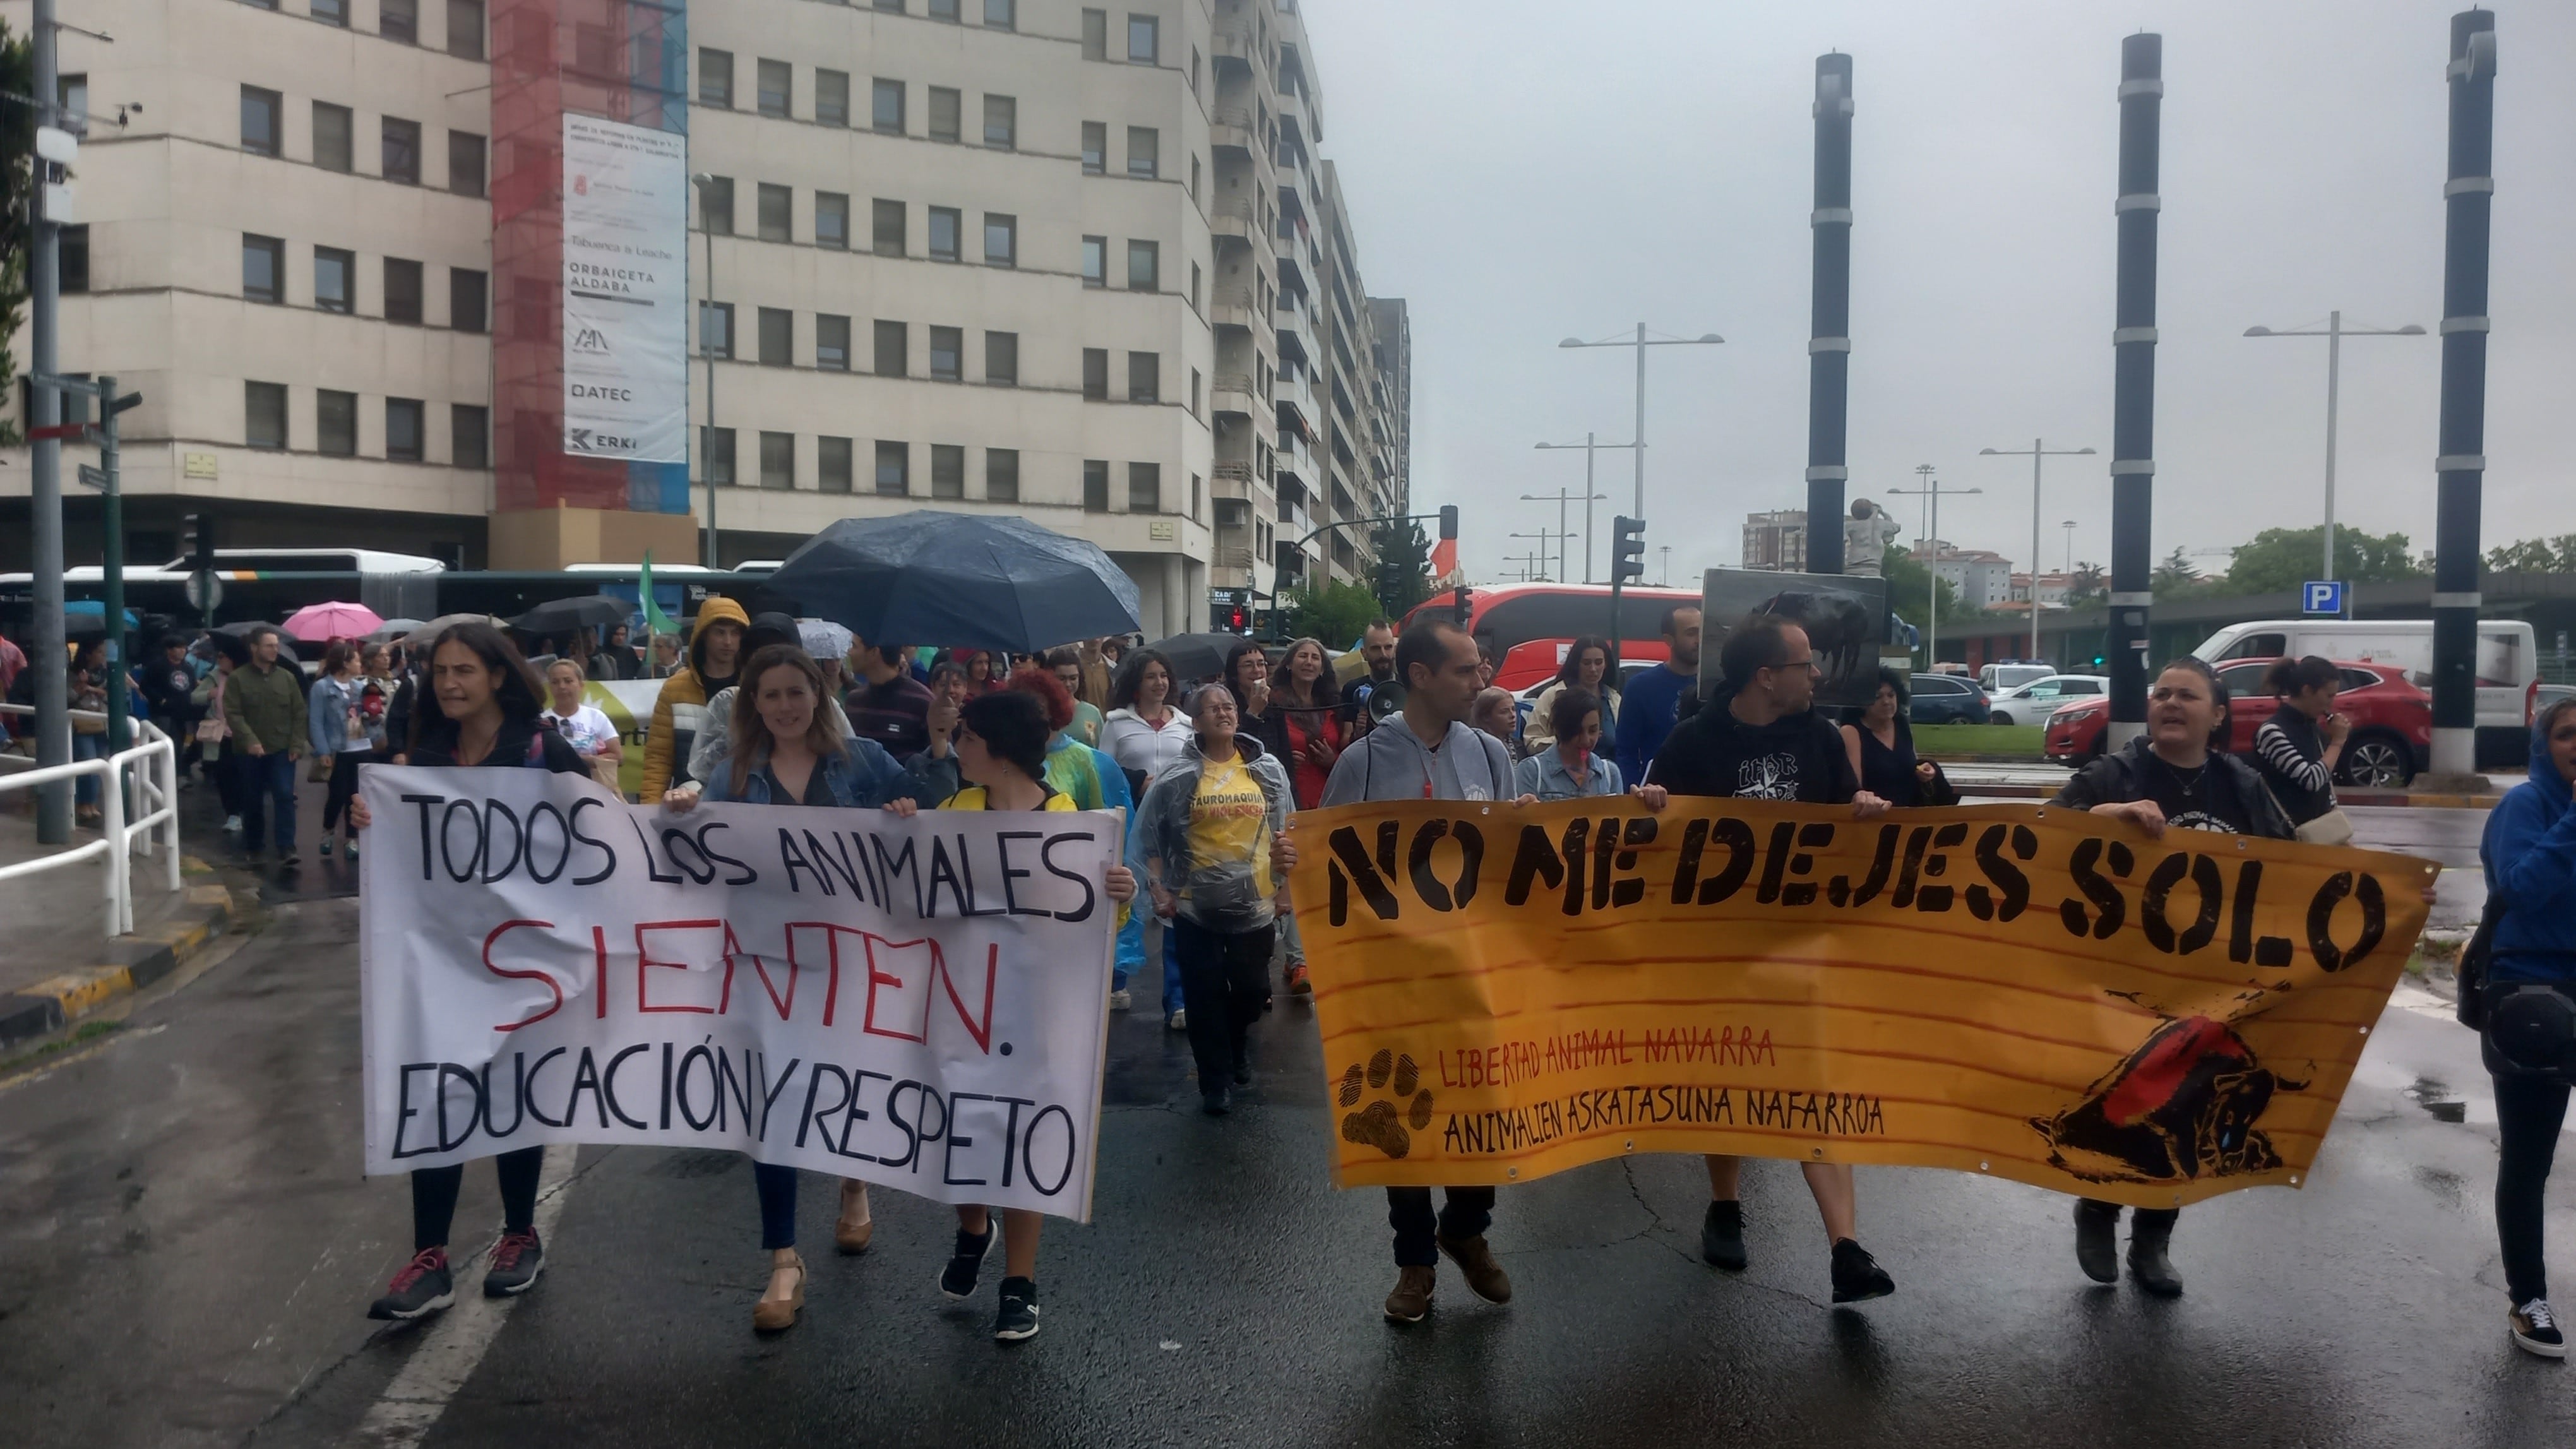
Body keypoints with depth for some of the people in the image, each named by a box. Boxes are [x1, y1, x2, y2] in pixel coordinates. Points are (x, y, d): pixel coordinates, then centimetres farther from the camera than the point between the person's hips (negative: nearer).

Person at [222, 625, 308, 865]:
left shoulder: (287, 677, 7)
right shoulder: (238, 678, 0)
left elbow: (299, 713, 6)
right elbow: (232, 714, -8)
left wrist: (297, 744, -4)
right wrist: (249, 741, -20)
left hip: (283, 750, 1)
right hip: (252, 752, -1)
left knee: (285, 796, -10)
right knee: (252, 801, 9)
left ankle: (286, 849, -12)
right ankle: (251, 847, 24)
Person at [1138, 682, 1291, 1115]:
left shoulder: (1268, 770, 3)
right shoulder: (1177, 776, -5)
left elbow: (1285, 832, 10)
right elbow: (1148, 834, 0)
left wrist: (1283, 884, 7)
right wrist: (1159, 889, -5)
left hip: (1255, 900, 2)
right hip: (1196, 903, -2)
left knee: (1252, 989, 10)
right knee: (1205, 994, 1)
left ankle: (1238, 1043, 40)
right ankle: (1216, 1081, 13)